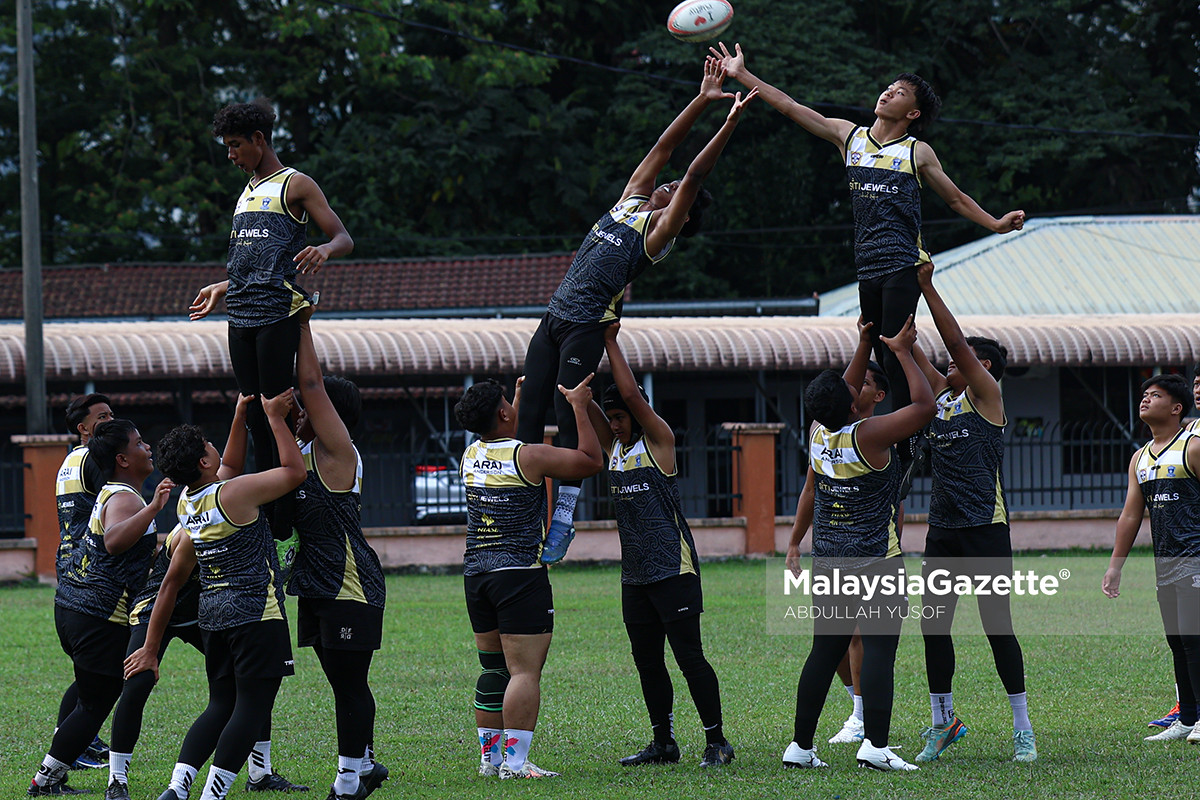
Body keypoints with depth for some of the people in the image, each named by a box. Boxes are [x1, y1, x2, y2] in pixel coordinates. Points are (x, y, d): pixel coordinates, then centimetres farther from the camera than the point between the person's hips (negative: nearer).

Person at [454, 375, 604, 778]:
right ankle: (515, 760, -14)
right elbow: (592, 461, -4)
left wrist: (522, 401, 43)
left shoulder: (470, 455, 8)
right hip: (520, 574, -7)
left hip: (475, 574, 7)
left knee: (493, 667, 15)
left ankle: (489, 756, 17)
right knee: (525, 670, -8)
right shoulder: (528, 457, -12)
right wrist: (580, 407, 4)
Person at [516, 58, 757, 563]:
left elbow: (695, 175, -8)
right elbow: (664, 148, 16)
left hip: (587, 328, -7)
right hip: (555, 319, 7)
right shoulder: (630, 202, 16)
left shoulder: (661, 233, -1)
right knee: (528, 418, 3)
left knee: (568, 423, -9)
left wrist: (730, 123, -12)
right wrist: (702, 100, 12)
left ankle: (562, 523, -3)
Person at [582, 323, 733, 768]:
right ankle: (663, 743, 16)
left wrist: (611, 343, -9)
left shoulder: (658, 441, -5)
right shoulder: (613, 446, 13)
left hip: (674, 572, -7)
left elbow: (631, 394, -16)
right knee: (647, 662, 9)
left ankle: (717, 742, -3)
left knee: (689, 657, -7)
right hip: (635, 576, 7)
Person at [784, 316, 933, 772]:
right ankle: (875, 744, -17)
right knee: (879, 650, -8)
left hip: (828, 563, 7)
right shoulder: (868, 436, -16)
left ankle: (800, 746, 12)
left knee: (825, 651, 11)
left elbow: (847, 395, 23)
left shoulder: (819, 434, 3)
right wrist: (903, 352, -6)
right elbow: (924, 406, -14)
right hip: (877, 562, -7)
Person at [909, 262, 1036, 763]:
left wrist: (928, 288, -13)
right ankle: (942, 722, 17)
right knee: (933, 625, 6)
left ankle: (1022, 728, 1)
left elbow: (956, 343, -13)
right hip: (943, 529, 7)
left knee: (997, 626, -5)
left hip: (985, 528, -7)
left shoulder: (986, 393, -4)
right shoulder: (941, 393, 13)